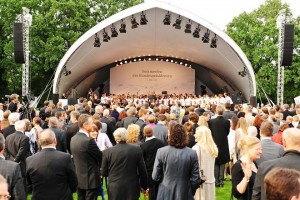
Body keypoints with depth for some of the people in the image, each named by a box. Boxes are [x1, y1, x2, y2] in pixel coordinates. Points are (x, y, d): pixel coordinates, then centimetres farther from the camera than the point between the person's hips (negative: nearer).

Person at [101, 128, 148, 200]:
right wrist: (145, 186, 13)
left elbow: (104, 173, 2)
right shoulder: (137, 149, -6)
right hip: (132, 189, 0)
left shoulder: (107, 151, -7)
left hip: (114, 190, 0)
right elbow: (142, 170, -1)